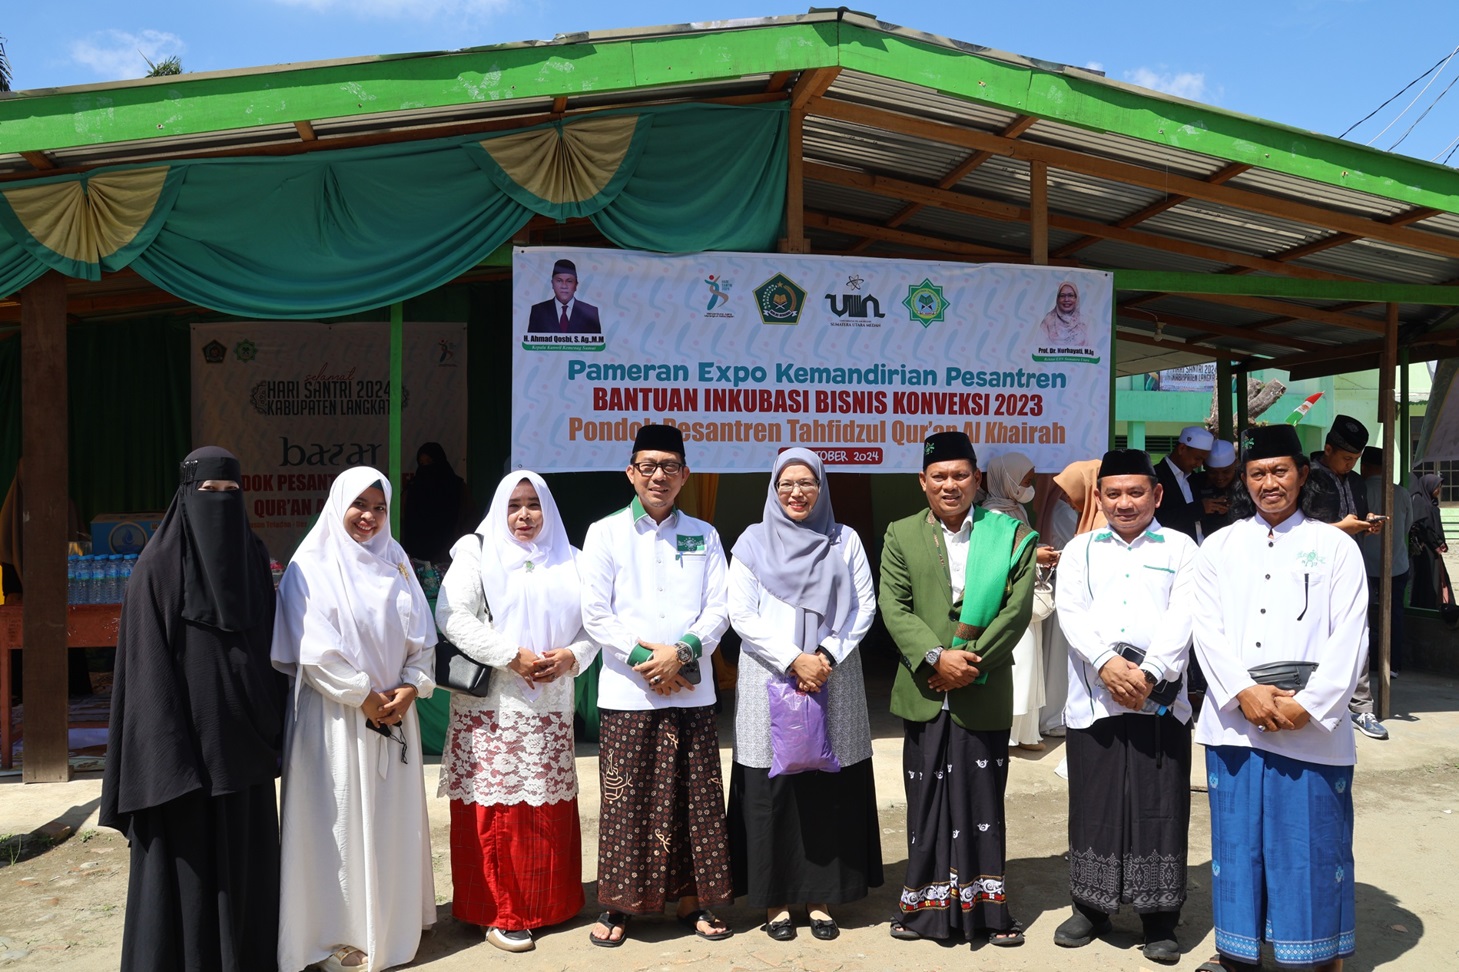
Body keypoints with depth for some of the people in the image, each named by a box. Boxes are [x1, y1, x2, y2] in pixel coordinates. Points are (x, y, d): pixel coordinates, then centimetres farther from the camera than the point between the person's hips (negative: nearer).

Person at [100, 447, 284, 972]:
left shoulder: (253, 559, 6)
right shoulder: (159, 566, -9)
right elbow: (149, 666, -12)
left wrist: (270, 725, 7)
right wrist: (168, 749, -18)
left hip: (243, 738, 5)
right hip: (184, 736, -5)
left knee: (245, 853, 13)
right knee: (186, 860, 4)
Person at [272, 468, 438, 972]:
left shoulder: (395, 563, 10)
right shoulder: (312, 566, -5)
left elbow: (422, 638, 8)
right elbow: (314, 650, -13)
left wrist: (410, 688, -6)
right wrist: (364, 697, -13)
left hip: (394, 713, 5)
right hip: (335, 717, -5)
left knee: (391, 819, 10)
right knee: (339, 821, 1)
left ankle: (390, 921, 24)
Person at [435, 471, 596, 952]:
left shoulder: (569, 561, 15)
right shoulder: (477, 553, 3)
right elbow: (452, 615, -10)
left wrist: (572, 655, -9)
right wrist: (511, 655, -15)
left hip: (550, 708, 4)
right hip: (491, 706, -3)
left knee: (549, 809, 6)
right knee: (496, 810, -2)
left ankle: (548, 903, 20)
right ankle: (497, 912, 9)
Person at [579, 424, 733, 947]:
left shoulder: (703, 536, 10)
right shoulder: (605, 533, 3)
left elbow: (718, 610, 4)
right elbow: (595, 615, -3)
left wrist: (681, 651, -13)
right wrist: (644, 661, -11)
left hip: (692, 691, 2)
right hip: (627, 692, -2)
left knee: (695, 800, 7)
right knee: (624, 801, 2)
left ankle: (691, 900, 22)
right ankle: (617, 905, 18)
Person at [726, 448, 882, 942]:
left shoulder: (844, 541, 8)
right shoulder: (753, 541, 3)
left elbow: (864, 606, 3)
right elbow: (741, 613, -4)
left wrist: (827, 655, -10)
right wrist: (793, 659, -12)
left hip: (833, 686, 1)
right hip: (769, 684, -1)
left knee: (829, 790, 3)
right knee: (770, 790, 0)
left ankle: (821, 897, 15)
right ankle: (775, 900, 12)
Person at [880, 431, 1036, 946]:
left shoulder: (1010, 534, 4)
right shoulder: (901, 535, 7)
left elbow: (1018, 608, -5)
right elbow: (893, 606, -2)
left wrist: (972, 662, -13)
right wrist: (935, 657, -15)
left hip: (985, 693, -1)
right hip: (925, 692, 1)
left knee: (983, 801, 8)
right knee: (927, 802, 8)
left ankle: (987, 908, 20)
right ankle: (926, 904, 21)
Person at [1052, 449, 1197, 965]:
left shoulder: (1181, 549, 6)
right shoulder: (1080, 549, 10)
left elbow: (1182, 619, -5)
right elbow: (1070, 613, -2)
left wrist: (1147, 674, -17)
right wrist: (1107, 664, -17)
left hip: (1160, 699, -1)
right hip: (1093, 699, 1)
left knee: (1159, 807, 3)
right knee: (1093, 804, 8)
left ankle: (1159, 920, 16)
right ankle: (1091, 908, 22)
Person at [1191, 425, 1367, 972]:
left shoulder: (1336, 548, 5)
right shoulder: (1219, 547, 10)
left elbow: (1349, 639, -2)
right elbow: (1207, 630, 2)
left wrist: (1308, 705, -12)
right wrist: (1243, 692, -12)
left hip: (1312, 727, -2)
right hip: (1235, 722, 2)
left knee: (1315, 842, 3)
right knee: (1237, 839, 9)